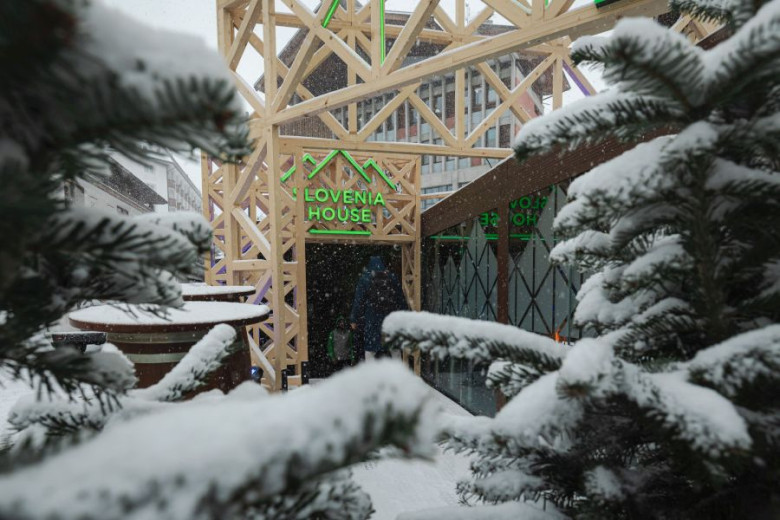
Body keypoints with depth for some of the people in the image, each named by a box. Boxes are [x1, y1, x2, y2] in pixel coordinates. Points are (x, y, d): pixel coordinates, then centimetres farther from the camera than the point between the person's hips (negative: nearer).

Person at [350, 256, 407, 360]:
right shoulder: (393, 278, 5)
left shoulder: (365, 279, -2)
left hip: (372, 321, -2)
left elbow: (359, 301, -3)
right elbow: (401, 300, 7)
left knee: (370, 349, 4)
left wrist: (354, 320, 4)